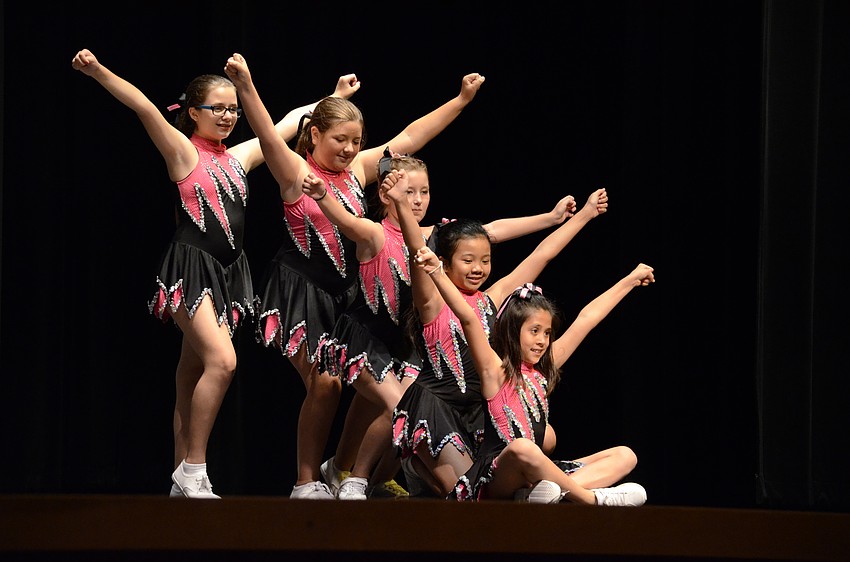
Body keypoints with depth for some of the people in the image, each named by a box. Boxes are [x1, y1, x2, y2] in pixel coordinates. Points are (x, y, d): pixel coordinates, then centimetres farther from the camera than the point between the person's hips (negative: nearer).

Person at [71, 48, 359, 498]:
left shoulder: (239, 157, 14)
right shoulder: (183, 152, -4)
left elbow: (288, 123, 25)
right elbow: (145, 109, -18)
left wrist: (334, 97, 35)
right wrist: (98, 72, -31)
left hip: (228, 272, 7)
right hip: (191, 269, -7)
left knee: (193, 378, 7)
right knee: (221, 361, -22)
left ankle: (183, 484, 7)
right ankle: (192, 472, -15)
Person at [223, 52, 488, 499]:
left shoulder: (358, 170, 8)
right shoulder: (296, 172, -8)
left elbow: (409, 137, 12)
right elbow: (268, 138, -26)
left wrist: (461, 100, 11)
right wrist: (246, 88, -43)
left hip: (346, 294, 6)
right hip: (303, 292, -6)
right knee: (324, 384, -13)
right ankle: (307, 483, -2)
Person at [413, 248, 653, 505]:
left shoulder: (543, 370, 16)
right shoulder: (496, 371, -2)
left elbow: (587, 319, 21)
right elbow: (468, 319, -17)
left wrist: (630, 280, 32)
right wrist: (437, 273, -30)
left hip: (534, 473, 8)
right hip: (498, 481, -8)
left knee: (624, 456, 2)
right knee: (521, 447, -41)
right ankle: (594, 499, -27)